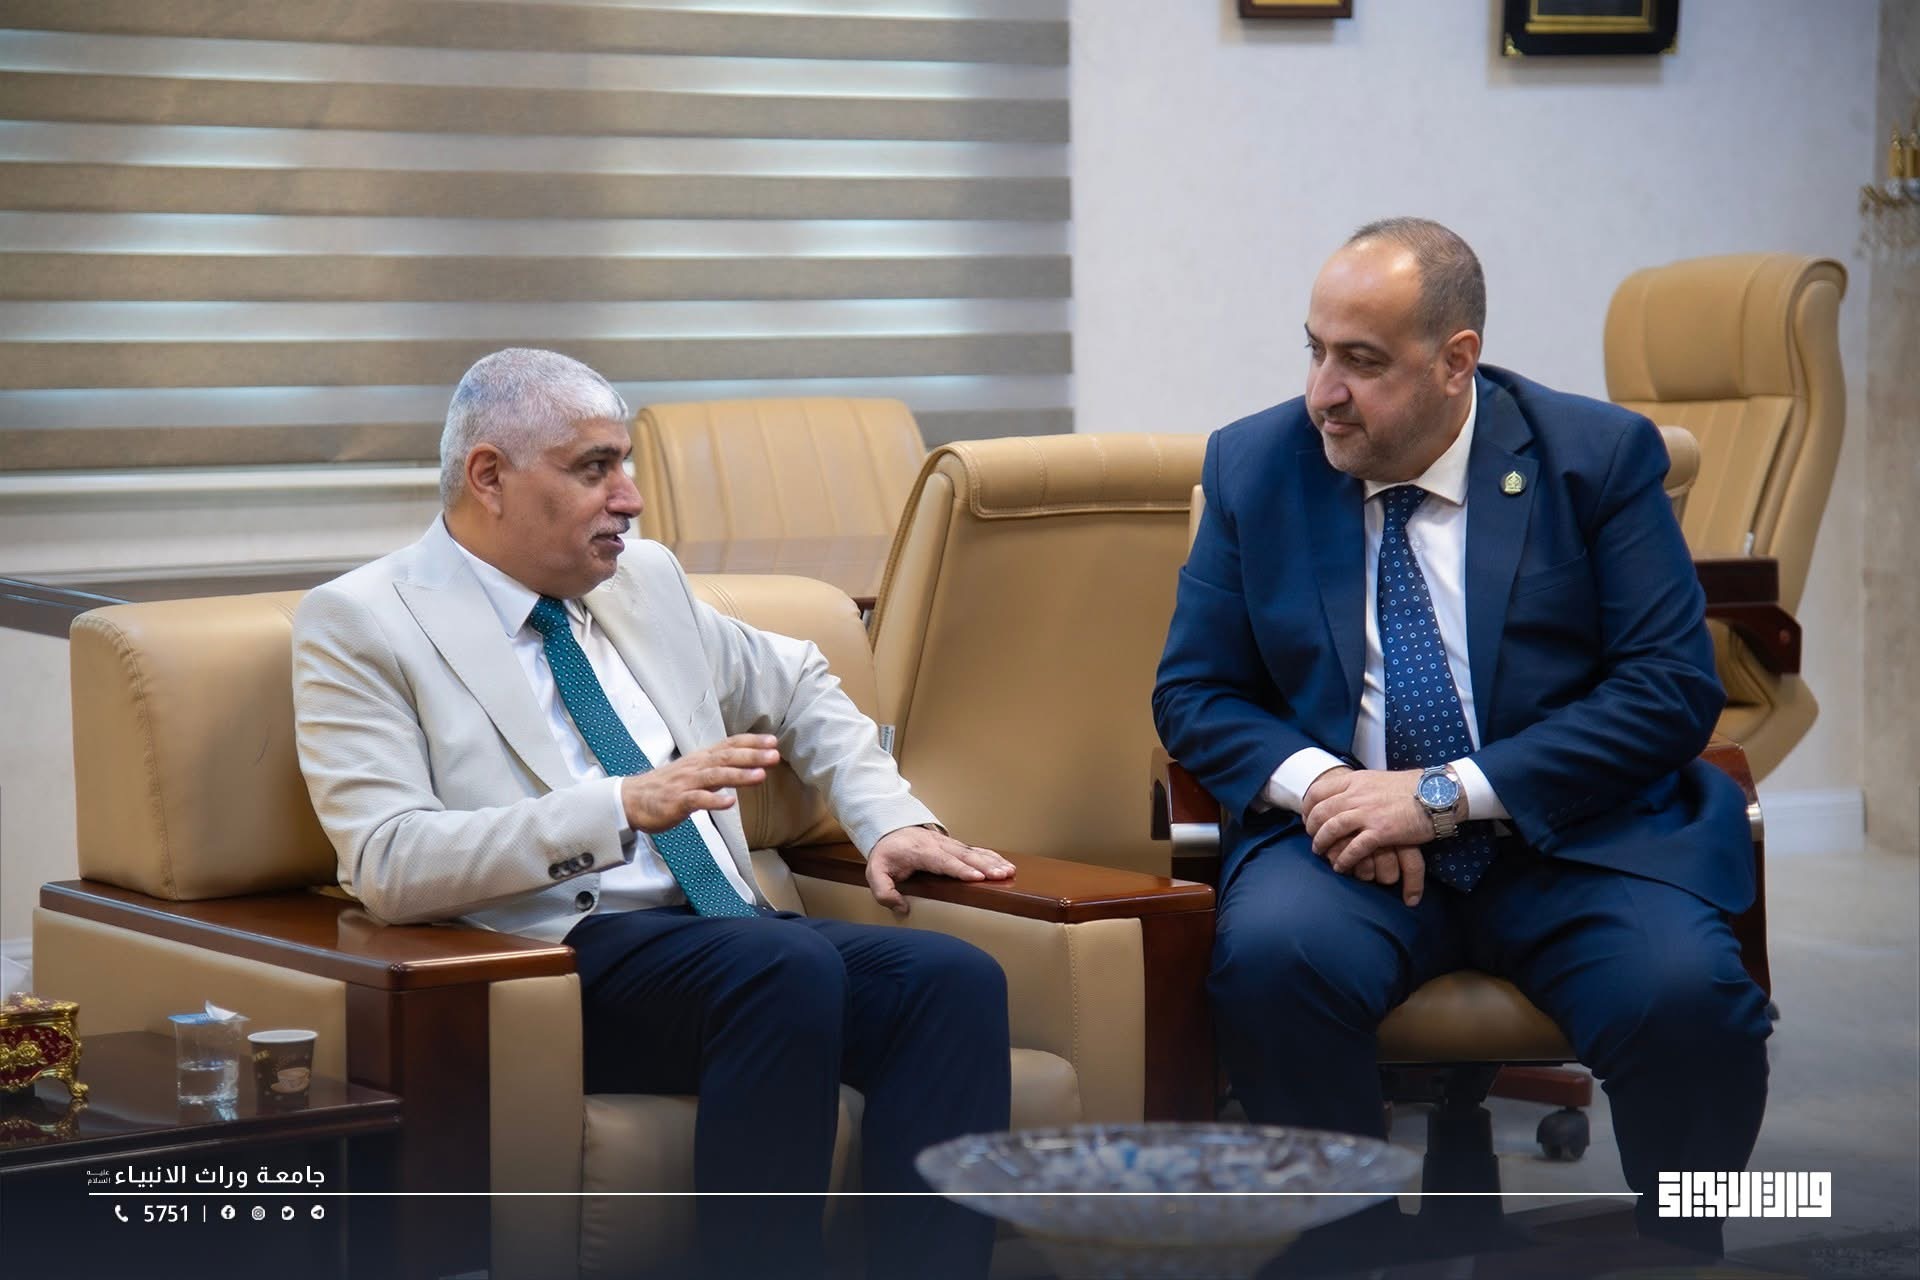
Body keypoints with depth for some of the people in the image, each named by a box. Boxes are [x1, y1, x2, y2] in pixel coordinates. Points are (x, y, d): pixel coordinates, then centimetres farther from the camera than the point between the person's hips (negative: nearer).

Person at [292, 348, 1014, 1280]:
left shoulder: (646, 580, 19)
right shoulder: (359, 624, -1)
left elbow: (797, 686, 35)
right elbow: (388, 866, -14)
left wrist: (889, 821, 16)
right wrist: (623, 806, -22)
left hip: (728, 938, 7)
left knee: (955, 980, -21)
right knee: (789, 965, -34)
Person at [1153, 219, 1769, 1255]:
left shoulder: (1598, 456, 1)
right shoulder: (1253, 466, 8)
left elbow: (1673, 686, -6)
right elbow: (1193, 694, 9)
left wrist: (1449, 795, -15)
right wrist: (1315, 782, -14)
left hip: (1572, 838, -1)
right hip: (1347, 828, 1)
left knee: (1685, 995, -30)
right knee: (1271, 955, -32)